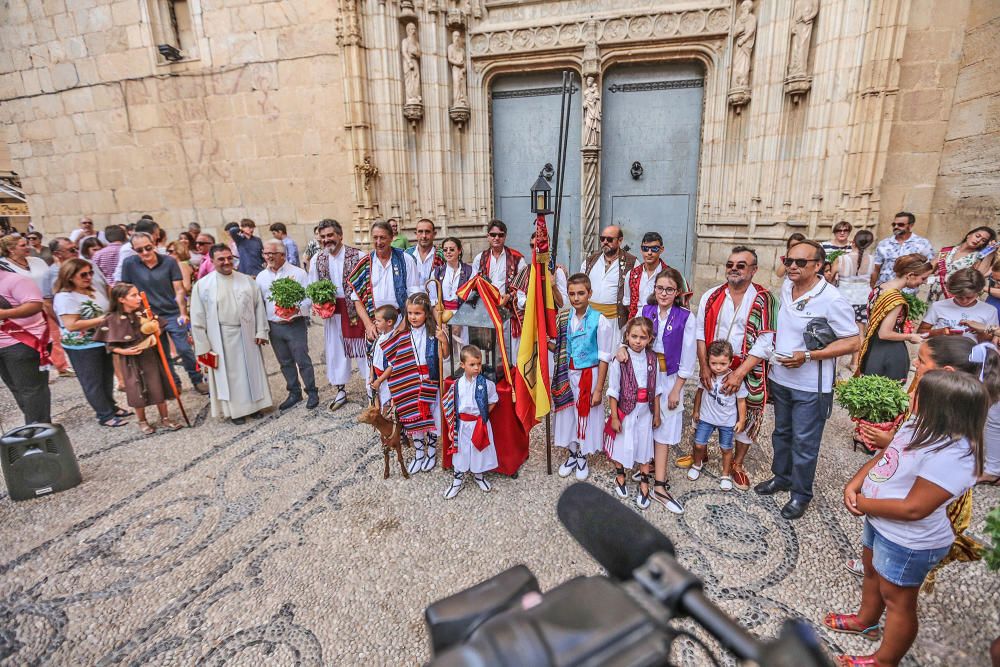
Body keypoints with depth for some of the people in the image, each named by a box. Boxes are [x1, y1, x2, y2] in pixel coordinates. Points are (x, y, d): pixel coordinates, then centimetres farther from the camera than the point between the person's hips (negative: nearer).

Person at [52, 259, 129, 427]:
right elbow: (71, 325, -25)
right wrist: (101, 320, -22)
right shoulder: (65, 297, -19)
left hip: (102, 342, 8)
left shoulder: (94, 290, 6)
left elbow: (107, 310, 21)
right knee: (93, 382, 5)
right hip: (82, 348, -8)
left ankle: (111, 408, 31)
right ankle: (105, 415, 14)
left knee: (107, 377, 17)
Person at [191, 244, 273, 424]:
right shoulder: (202, 285, -5)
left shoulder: (247, 280, 1)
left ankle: (253, 403, 29)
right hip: (221, 338, -2)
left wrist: (261, 332, -1)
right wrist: (202, 345, -4)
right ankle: (235, 409, 21)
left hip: (247, 335, 2)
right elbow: (198, 318, -3)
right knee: (229, 374, 8)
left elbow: (259, 306, 5)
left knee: (251, 370, 12)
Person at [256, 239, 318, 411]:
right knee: (285, 362, 14)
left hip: (295, 325, -4)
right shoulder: (261, 277, 8)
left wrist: (294, 313, -22)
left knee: (303, 360, -1)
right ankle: (294, 393, 27)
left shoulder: (298, 273, -6)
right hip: (274, 326, 5)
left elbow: (308, 298, -8)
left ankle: (312, 392, 14)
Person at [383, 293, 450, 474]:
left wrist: (444, 340, -26)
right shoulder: (402, 335, -3)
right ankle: (419, 454, 30)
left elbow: (444, 356, -10)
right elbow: (396, 362, 1)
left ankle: (431, 452, 33)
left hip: (430, 382, -2)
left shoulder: (434, 331, -11)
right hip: (409, 383, 2)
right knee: (414, 417, 12)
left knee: (431, 416, 11)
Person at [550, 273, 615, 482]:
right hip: (567, 375, 4)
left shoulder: (600, 321, -14)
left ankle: (582, 458, 32)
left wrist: (598, 389, -12)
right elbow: (559, 348, 8)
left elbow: (604, 357, -12)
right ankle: (571, 455, 34)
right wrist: (545, 341, -12)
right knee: (568, 413, 13)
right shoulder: (563, 318, 0)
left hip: (589, 375, -4)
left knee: (586, 415, 9)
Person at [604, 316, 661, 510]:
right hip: (625, 411, -3)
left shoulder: (652, 358, -4)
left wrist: (656, 414, 8)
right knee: (622, 446, 11)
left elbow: (656, 388, 4)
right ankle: (620, 476, 38)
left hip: (645, 412, 3)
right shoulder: (620, 360, -15)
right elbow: (613, 391, -10)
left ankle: (644, 486, 29)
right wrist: (614, 417, -9)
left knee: (644, 447, 12)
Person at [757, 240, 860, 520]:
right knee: (781, 433, 22)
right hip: (780, 378, 6)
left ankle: (801, 493, 26)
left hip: (810, 386, -6)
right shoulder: (785, 287, 0)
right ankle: (781, 476, 42)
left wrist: (807, 356, -24)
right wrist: (776, 352, 9)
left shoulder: (832, 300, -20)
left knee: (804, 442, 7)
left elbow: (852, 341, -16)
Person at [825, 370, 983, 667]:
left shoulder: (951, 456, -34)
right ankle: (865, 621, 54)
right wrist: (853, 484, -10)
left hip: (908, 542, -9)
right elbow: (882, 458, 4)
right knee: (872, 573, 29)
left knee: (897, 600, 13)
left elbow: (913, 509, -32)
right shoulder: (920, 427, -5)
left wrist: (862, 505, -20)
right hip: (880, 523, 9)